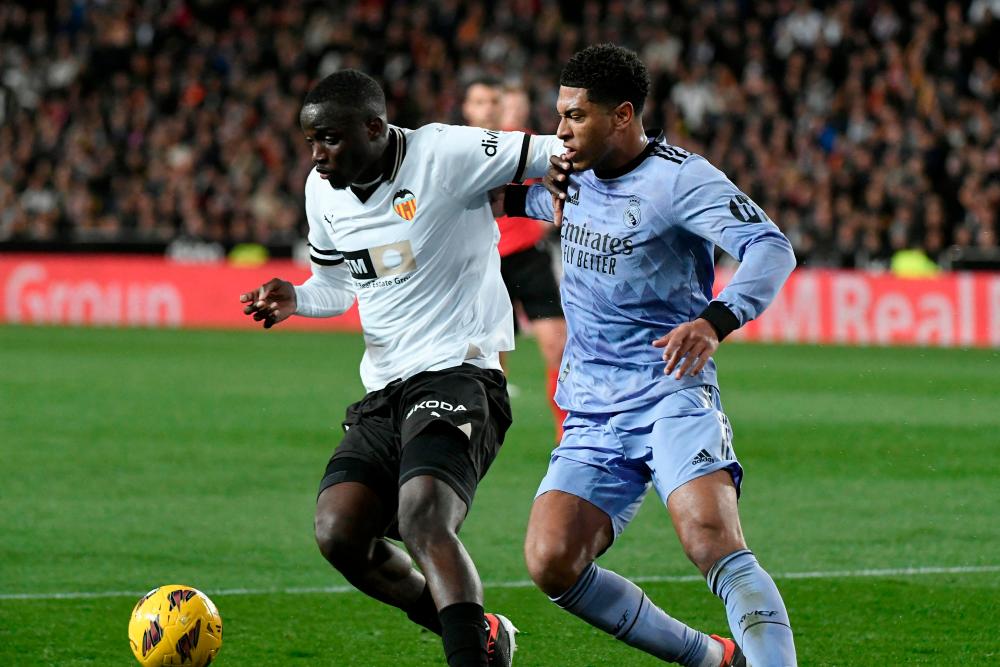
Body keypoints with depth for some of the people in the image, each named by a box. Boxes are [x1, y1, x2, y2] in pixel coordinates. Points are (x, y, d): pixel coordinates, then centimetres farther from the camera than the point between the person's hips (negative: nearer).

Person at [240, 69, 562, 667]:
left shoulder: (444, 156, -11)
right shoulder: (324, 191, 11)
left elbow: (551, 154, -9)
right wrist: (294, 299, 4)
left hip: (459, 376, -8)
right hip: (385, 392, 8)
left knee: (423, 520, -29)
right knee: (338, 533, -7)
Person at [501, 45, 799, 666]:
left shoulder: (677, 177, -10)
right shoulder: (577, 173, 12)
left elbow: (772, 249, -22)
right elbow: (521, 201, 35)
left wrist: (714, 322, -39)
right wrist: (545, 193, 10)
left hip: (672, 398, -7)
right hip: (592, 417, 7)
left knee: (712, 539, -29)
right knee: (552, 562, -11)